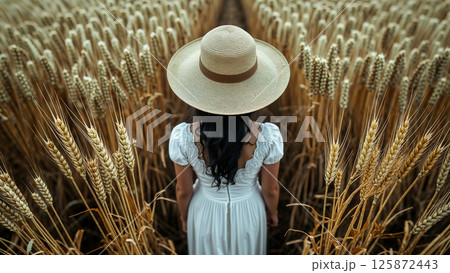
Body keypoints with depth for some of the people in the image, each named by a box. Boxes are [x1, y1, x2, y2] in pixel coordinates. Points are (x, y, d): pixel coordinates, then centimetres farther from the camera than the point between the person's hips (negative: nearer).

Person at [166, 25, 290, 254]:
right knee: (245, 254, 35)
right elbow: (270, 189, -17)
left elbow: (183, 190, -17)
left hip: (206, 212, 0)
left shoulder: (182, 137, -36)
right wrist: (272, 211, 6)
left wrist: (184, 215, 6)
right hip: (247, 212, 0)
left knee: (209, 258, 35)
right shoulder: (268, 137, -36)